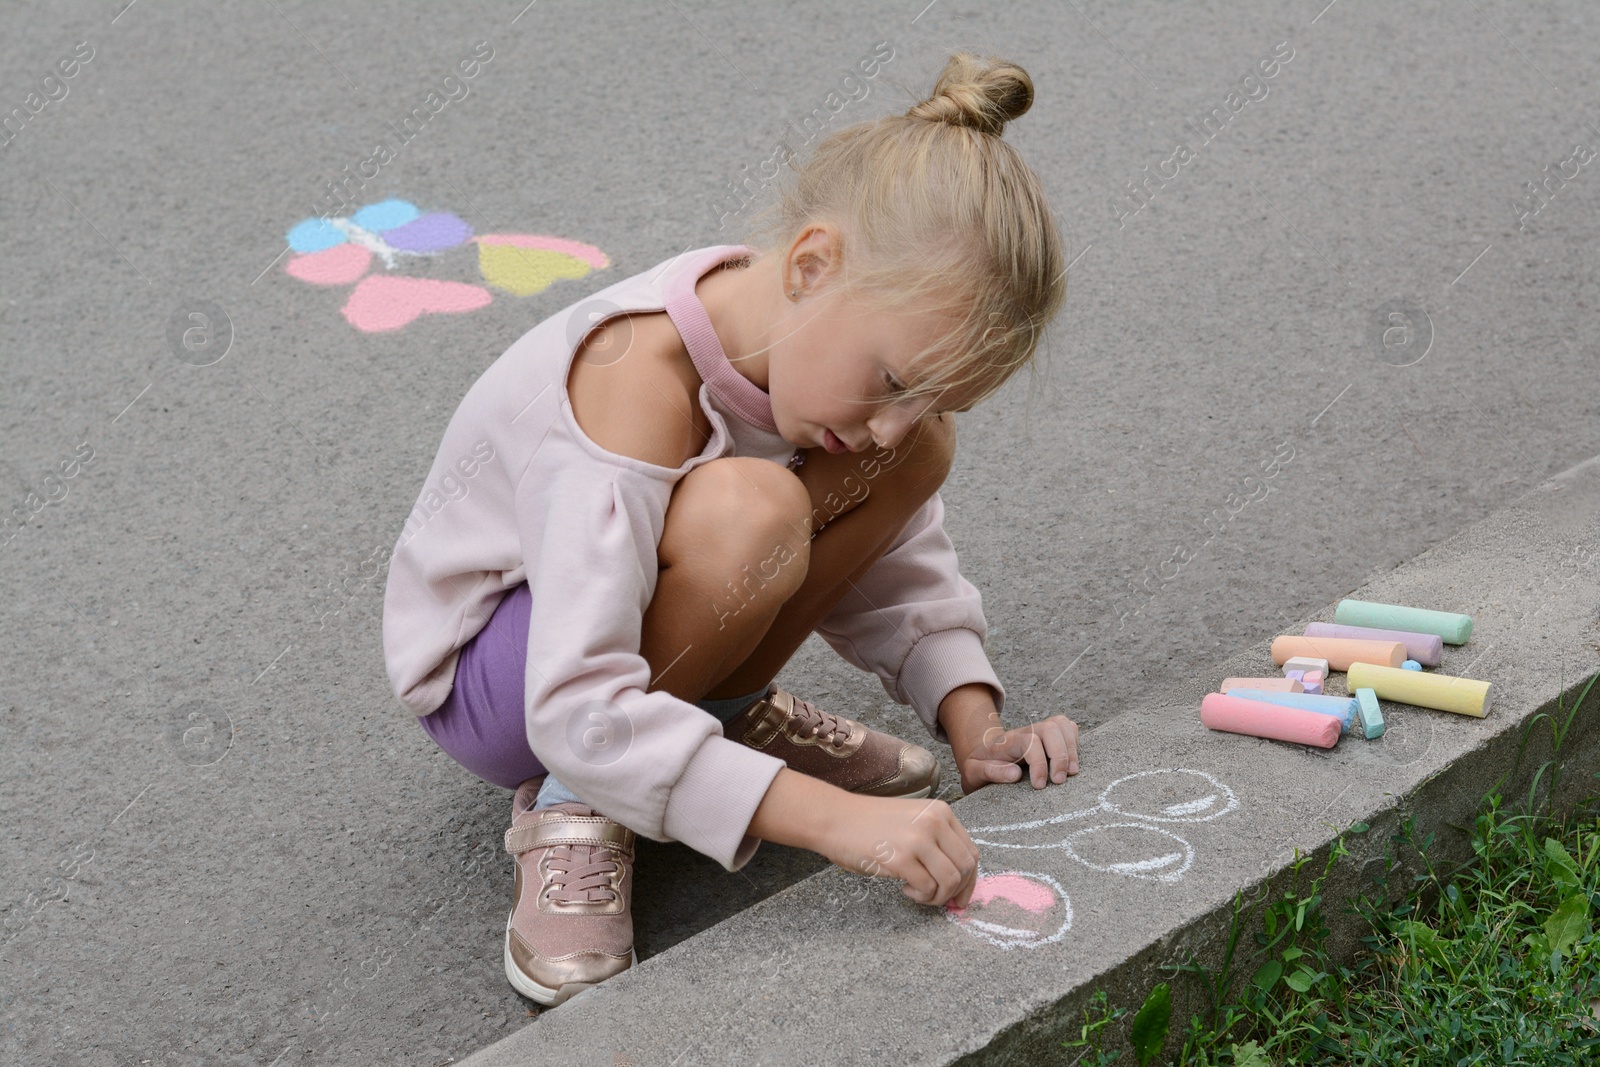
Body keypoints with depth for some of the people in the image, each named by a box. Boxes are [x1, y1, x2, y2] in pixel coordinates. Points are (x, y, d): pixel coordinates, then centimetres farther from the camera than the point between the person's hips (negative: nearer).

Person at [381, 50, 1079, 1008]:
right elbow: (578, 710, -42)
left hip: (639, 608, 7)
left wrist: (974, 724, -16)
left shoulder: (816, 331, -13)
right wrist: (835, 819, -45)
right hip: (491, 669, -7)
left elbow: (896, 567, 0)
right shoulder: (642, 385, -37)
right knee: (749, 513, -37)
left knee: (920, 454, -12)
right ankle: (574, 809, -15)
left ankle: (732, 706, 5)